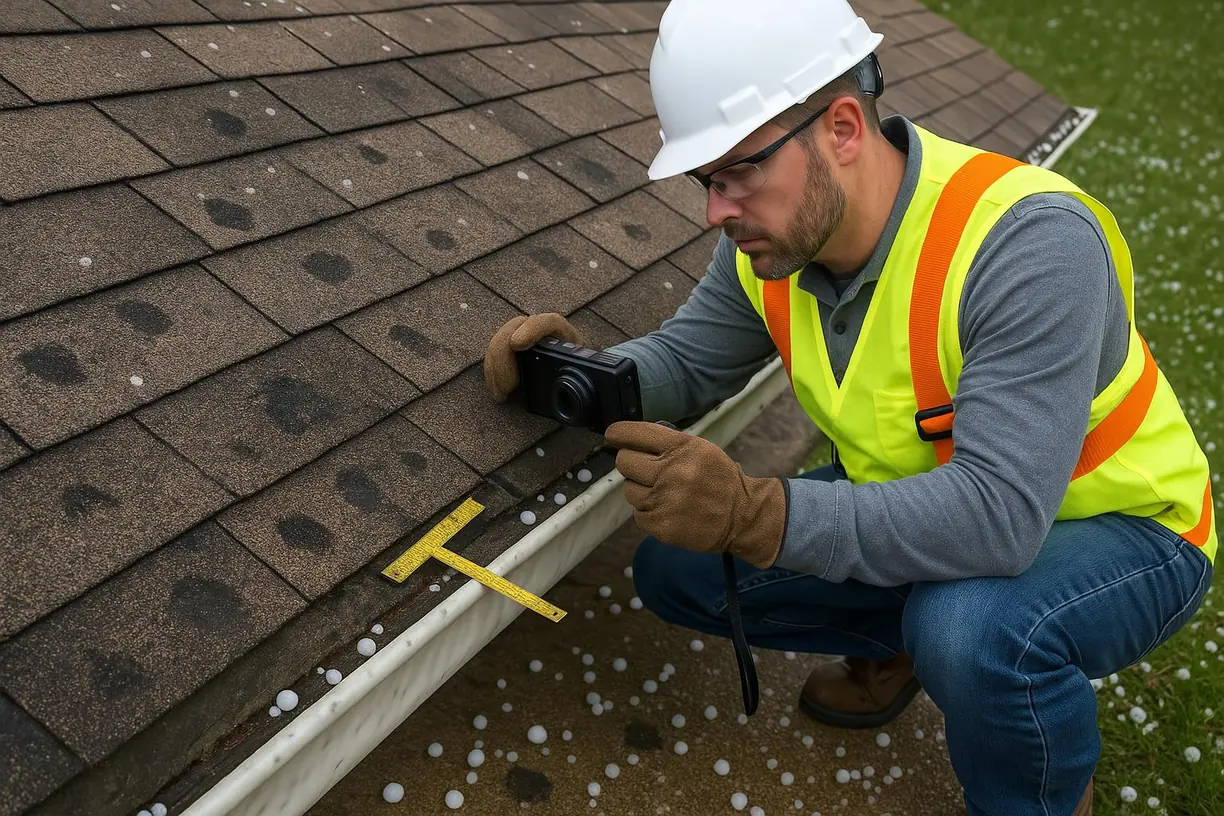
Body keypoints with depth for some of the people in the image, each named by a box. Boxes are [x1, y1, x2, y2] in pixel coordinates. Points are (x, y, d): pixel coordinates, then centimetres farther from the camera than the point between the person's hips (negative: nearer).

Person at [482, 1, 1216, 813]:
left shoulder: (1031, 244, -34)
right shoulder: (774, 236, -12)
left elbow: (1000, 513, -41)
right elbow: (688, 360, 1)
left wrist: (755, 517, -51)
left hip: (1115, 525, -5)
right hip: (924, 510, 6)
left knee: (973, 632, -39)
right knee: (676, 567, -4)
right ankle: (898, 641, 21)